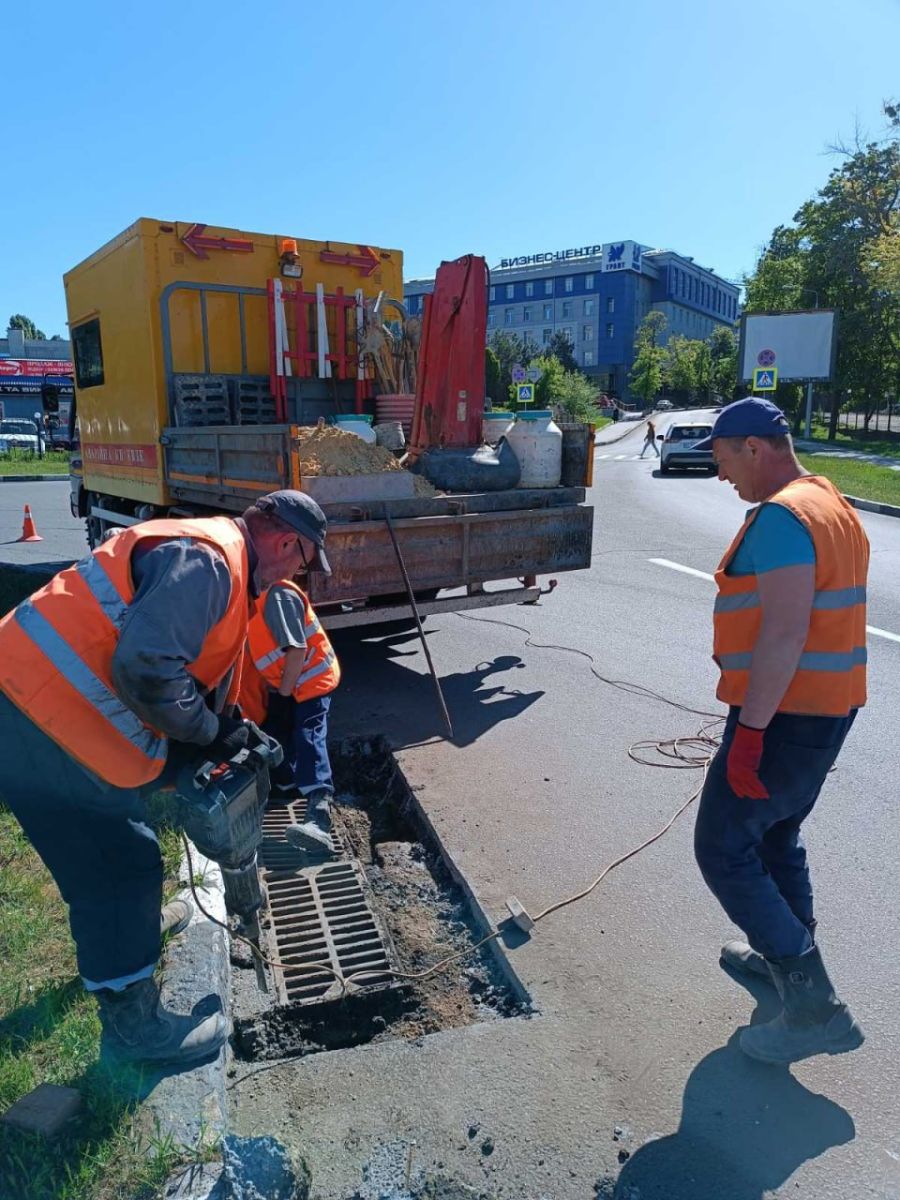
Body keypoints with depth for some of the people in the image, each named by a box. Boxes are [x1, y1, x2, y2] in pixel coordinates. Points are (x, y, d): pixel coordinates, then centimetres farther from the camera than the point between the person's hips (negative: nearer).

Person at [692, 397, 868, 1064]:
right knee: (777, 834, 24)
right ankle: (787, 954, 41)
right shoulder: (834, 505, 13)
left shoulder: (781, 516, -20)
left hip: (783, 718, -10)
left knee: (724, 848, 0)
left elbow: (784, 633, -27)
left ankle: (815, 1007, 4)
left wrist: (750, 730, -25)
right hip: (829, 710, 10)